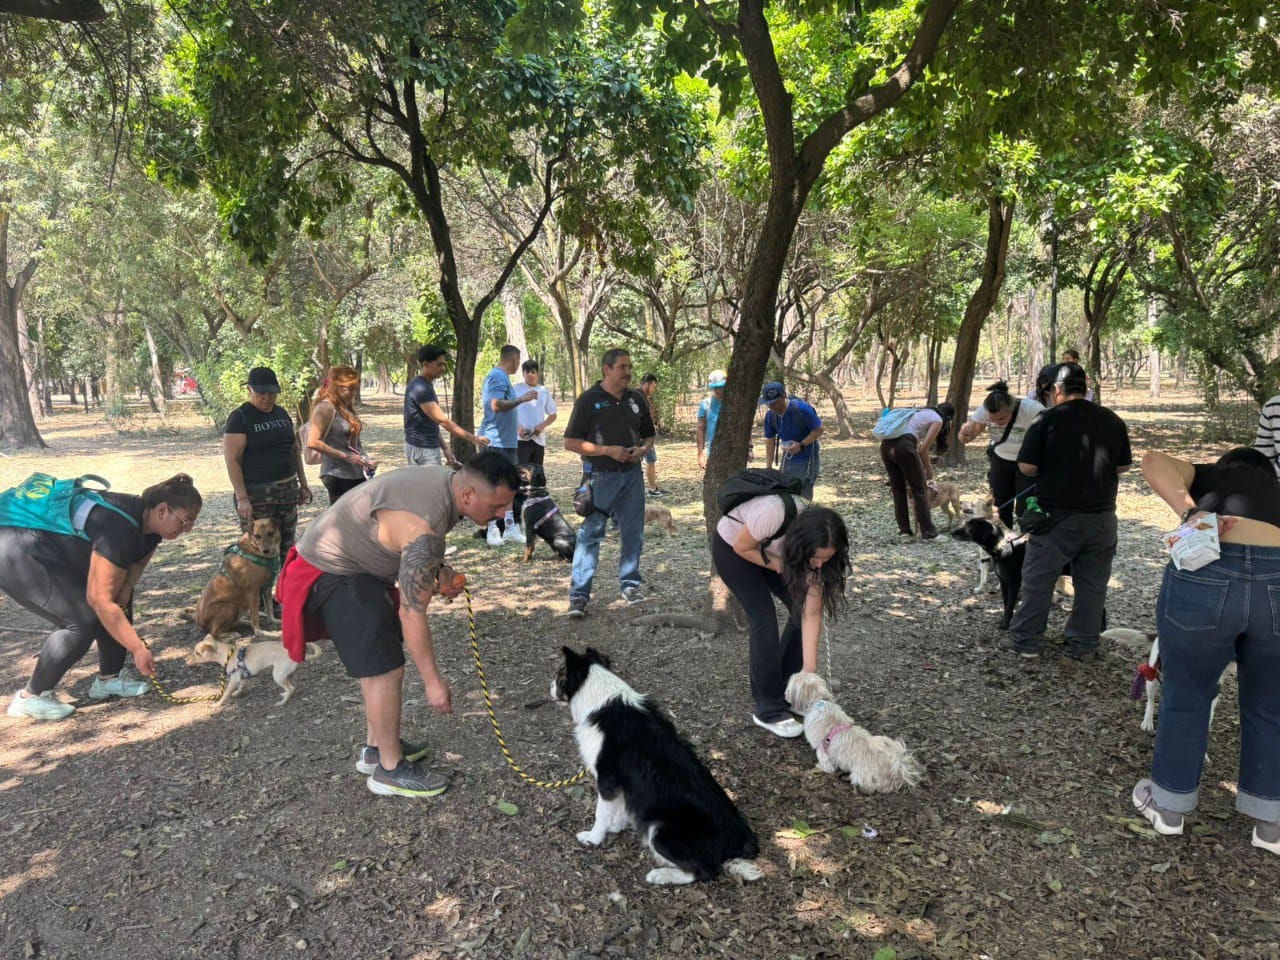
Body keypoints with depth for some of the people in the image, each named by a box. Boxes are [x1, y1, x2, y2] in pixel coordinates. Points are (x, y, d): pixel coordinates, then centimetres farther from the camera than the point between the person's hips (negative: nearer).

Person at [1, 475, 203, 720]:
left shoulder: (148, 522, -6)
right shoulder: (120, 528, -34)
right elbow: (99, 599, -34)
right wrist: (138, 649, -29)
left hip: (58, 559, 10)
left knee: (118, 603, 1)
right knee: (83, 621, -19)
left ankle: (109, 678, 14)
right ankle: (30, 697, -4)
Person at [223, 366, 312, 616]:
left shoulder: (281, 413, 13)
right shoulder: (240, 417, -8)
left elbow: (295, 449, 20)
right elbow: (231, 459, -13)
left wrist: (303, 483, 17)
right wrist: (241, 497, -19)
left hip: (287, 491, 7)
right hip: (256, 496, -7)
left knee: (286, 546, 10)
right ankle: (261, 603, 3)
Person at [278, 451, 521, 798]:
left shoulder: (447, 481, -6)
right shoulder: (424, 528, -34)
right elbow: (412, 613, -30)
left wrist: (439, 570, -4)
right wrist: (432, 680, -23)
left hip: (356, 559, 10)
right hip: (333, 574, -10)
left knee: (378, 660, 17)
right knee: (384, 667, -10)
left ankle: (376, 747, 29)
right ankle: (390, 769, 4)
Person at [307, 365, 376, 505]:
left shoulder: (347, 408, 13)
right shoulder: (325, 408, -11)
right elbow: (313, 443, -20)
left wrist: (366, 461, 7)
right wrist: (346, 456, -19)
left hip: (357, 475, 8)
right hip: (338, 476, -8)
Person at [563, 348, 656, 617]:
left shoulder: (636, 399, 10)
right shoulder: (589, 399, -5)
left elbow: (649, 436, 20)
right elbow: (570, 443, -7)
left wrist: (643, 449, -4)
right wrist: (608, 450, -16)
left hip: (632, 475, 5)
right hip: (600, 476, -5)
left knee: (633, 533, 11)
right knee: (590, 534, -5)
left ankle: (630, 584, 27)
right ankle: (579, 595, -1)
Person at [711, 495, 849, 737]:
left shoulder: (815, 546, -24)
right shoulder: (773, 514, -42)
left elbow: (811, 613, -21)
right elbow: (742, 547, -23)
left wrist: (809, 669, -25)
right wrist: (779, 566, -25)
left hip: (772, 551, 5)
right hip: (732, 547, -5)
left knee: (801, 611, -6)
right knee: (764, 619, -16)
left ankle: (785, 690, 13)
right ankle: (768, 710, -5)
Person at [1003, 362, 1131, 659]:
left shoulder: (1047, 419, -10)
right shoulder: (1113, 420, 4)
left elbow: (1026, 466, -12)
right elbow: (1122, 466, 11)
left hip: (1058, 515, -4)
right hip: (1101, 517, 4)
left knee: (1038, 579, 7)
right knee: (1092, 584, 13)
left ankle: (1025, 640, 15)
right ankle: (1083, 644, 21)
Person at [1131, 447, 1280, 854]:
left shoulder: (1205, 476, 27)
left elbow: (1154, 462, 6)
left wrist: (1189, 513, -2)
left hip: (1205, 577, -1)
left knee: (1185, 699, 20)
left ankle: (1168, 807, 38)